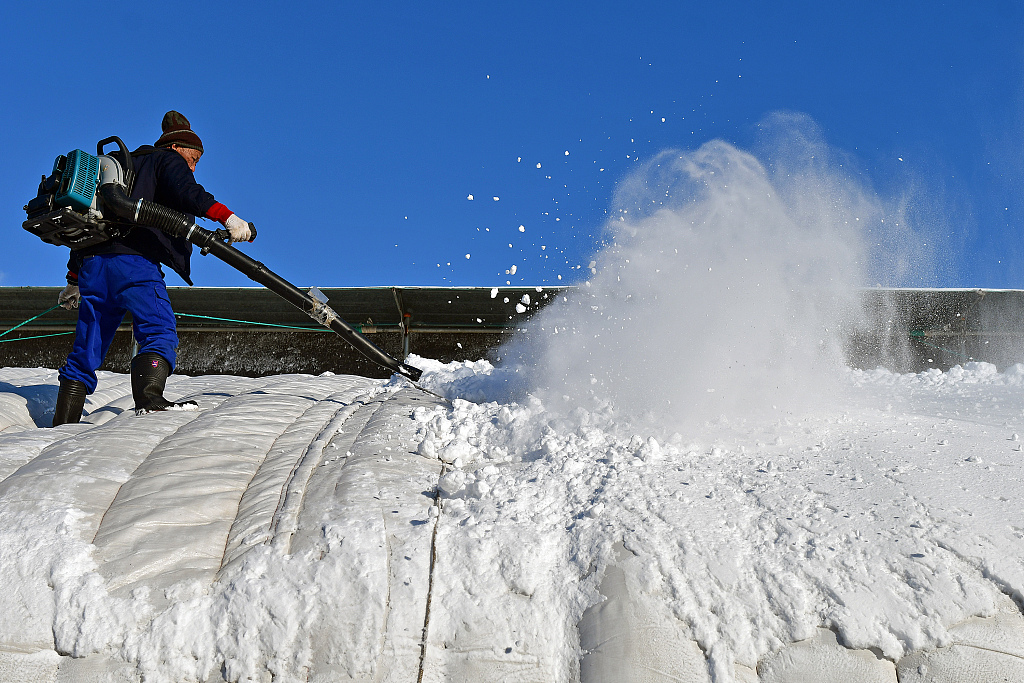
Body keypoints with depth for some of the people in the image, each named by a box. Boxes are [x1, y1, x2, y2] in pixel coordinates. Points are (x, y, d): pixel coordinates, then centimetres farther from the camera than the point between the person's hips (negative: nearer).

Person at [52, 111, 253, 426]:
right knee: (160, 333, -18)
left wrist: (74, 279, 38)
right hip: (133, 261, -8)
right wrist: (226, 216, -20)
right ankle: (148, 399, -40)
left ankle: (62, 426, 7)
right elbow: (185, 192, -11)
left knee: (87, 352, 10)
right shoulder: (168, 160, 15)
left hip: (92, 263, 8)